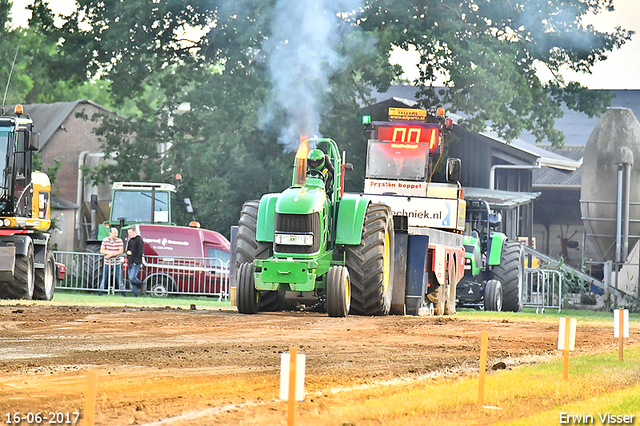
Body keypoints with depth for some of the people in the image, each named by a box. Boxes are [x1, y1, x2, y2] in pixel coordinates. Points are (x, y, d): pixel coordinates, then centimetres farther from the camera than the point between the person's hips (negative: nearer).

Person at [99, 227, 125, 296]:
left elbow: (121, 251, -8)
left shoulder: (119, 241, -3)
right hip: (107, 263, 1)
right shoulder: (105, 240, 1)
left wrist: (112, 254, -16)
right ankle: (101, 291, 11)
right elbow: (102, 251, -1)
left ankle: (122, 291, 1)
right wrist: (109, 253, -18)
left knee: (119, 278, -3)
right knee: (105, 277, 3)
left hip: (117, 263, -1)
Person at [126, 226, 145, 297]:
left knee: (132, 278, -18)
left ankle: (141, 285, 6)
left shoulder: (139, 240, -8)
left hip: (136, 263, -9)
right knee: (131, 279, 4)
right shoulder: (130, 240, 19)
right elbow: (128, 250, 25)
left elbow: (140, 252, -13)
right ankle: (134, 293, 8)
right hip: (130, 263, 9)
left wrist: (136, 262, -18)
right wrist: (128, 252, -1)